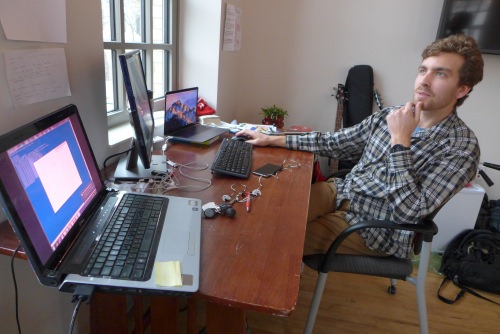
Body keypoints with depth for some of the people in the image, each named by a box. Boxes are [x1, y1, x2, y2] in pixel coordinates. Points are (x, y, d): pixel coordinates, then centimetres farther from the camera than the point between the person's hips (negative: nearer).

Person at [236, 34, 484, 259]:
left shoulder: (461, 147, -16)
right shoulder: (392, 115, 2)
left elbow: (408, 213, -25)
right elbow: (335, 143, 9)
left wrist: (400, 140, -24)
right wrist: (272, 140, 5)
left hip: (373, 227, -5)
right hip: (342, 191, 6)